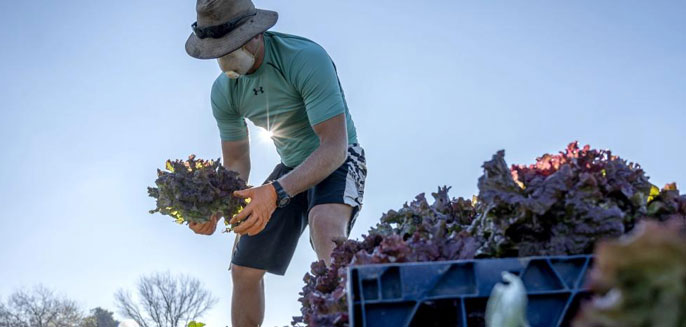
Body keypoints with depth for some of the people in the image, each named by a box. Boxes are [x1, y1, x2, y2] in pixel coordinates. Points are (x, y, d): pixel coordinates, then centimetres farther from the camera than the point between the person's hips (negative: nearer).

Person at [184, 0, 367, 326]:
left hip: (337, 161, -7)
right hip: (292, 166, 7)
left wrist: (276, 192, -45)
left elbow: (335, 147, -33)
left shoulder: (307, 58, -28)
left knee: (325, 224, -40)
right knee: (244, 269, 7)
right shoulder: (224, 91, -8)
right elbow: (236, 165, 1)